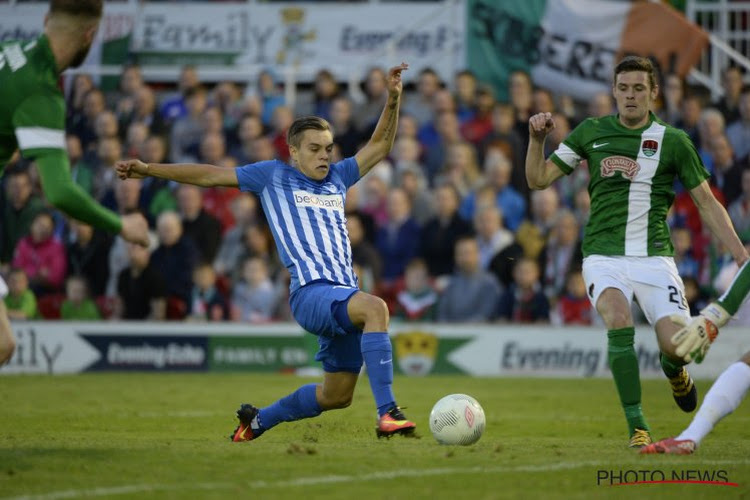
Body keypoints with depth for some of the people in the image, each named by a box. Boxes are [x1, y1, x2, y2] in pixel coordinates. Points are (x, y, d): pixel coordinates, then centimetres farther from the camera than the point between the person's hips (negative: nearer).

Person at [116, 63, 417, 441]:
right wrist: (148, 169, 11)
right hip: (310, 292, -7)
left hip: (344, 295, 7)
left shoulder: (338, 178, 22)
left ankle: (259, 420, 31)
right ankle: (387, 414, -41)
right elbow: (212, 176, 12)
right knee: (375, 307, -35)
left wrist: (393, 100, 11)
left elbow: (378, 146, 26)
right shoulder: (274, 175, 9)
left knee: (337, 395, 7)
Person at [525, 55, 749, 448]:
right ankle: (636, 426, -20)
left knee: (676, 345, -16)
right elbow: (538, 179, 11)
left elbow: (707, 204, 7)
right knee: (619, 321, -30)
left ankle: (673, 369, 25)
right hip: (604, 255, 0)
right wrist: (537, 139, -7)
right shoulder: (591, 132, 7)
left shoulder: (673, 142, 3)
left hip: (654, 257, 0)